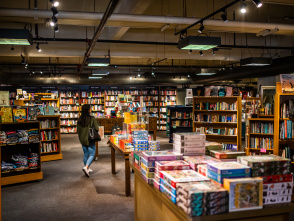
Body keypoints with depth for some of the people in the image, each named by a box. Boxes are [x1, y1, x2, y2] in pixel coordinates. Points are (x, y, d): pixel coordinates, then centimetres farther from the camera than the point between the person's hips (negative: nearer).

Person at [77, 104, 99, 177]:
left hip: (82, 139, 5)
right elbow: (97, 129, -12)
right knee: (92, 154, 3)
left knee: (86, 154, 16)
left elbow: (78, 130, 6)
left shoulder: (80, 119, -1)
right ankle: (86, 167, -16)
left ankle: (87, 169, 25)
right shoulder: (92, 118, -14)